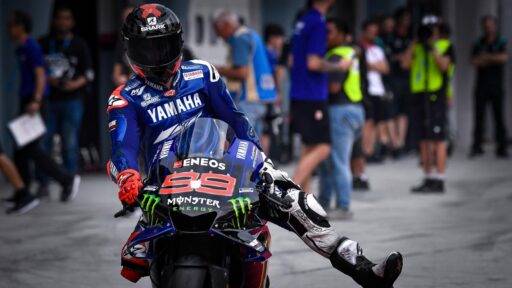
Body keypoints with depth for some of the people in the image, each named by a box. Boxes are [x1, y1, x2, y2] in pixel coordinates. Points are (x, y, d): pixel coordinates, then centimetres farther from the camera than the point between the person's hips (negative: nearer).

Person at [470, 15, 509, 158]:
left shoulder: (502, 42, 5)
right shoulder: (478, 44, 11)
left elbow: (504, 57, -14)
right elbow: (474, 62, -3)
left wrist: (486, 57, -8)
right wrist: (494, 59, -8)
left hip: (497, 86, -2)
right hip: (481, 86, 2)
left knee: (499, 116, -4)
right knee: (479, 116, -2)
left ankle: (501, 148, -2)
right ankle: (477, 147, 1)